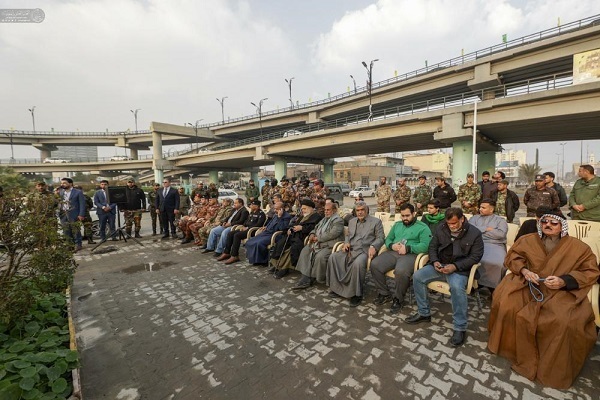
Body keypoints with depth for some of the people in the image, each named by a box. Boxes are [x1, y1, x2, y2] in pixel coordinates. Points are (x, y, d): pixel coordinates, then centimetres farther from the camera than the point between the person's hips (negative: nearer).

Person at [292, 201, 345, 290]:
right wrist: (312, 234, 4)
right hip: (318, 243, 9)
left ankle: (312, 278, -10)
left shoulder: (338, 220, -6)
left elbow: (332, 234, -19)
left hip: (330, 245, -8)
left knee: (320, 256, -32)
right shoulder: (324, 219, 22)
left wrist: (318, 238, -16)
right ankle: (305, 277, -12)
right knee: (305, 251, -10)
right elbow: (316, 228, 28)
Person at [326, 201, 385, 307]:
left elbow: (380, 238, 2)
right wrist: (346, 242, 5)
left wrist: (373, 246, -17)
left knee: (358, 263, -37)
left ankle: (357, 294, -19)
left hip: (365, 251, -5)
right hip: (350, 250, 6)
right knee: (333, 257, -18)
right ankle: (338, 288, -6)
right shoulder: (352, 221, 23)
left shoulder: (376, 221, 8)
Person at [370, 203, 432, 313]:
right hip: (393, 252, 6)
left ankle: (398, 299, -8)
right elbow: (388, 239, 20)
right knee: (374, 265, -18)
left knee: (401, 271, -37)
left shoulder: (423, 227, 5)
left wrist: (407, 248, -20)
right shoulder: (397, 224, 24)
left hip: (410, 254, -5)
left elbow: (425, 246, -9)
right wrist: (392, 245, -3)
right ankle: (384, 294, 1)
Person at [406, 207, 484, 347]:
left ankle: (460, 328, -17)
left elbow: (476, 256, -10)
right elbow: (432, 246, 10)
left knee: (457, 287, -35)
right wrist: (434, 261, -10)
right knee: (417, 276, -14)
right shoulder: (441, 228, 4)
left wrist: (455, 266, -21)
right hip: (439, 265, 5)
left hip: (459, 269, -4)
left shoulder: (474, 233, -7)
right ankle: (424, 313, 4)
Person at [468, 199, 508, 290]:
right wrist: (487, 229, 0)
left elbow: (501, 234, -2)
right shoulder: (475, 218, 23)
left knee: (496, 263, -33)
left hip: (495, 245, -1)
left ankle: (493, 287, -11)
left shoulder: (500, 220, 18)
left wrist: (480, 230, 3)